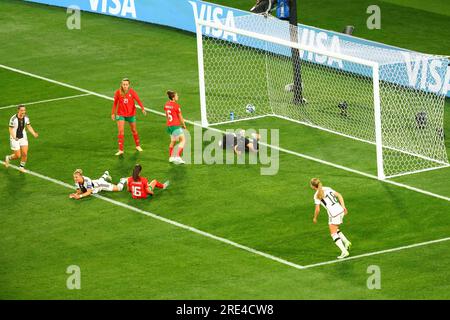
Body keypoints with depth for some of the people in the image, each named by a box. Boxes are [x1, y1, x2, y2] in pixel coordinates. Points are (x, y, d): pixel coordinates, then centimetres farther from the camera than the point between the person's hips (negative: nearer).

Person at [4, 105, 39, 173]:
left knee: (25, 154, -4)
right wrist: (14, 137, -35)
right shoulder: (13, 119, -22)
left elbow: (29, 127, 6)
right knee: (18, 156, -2)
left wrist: (34, 134, -10)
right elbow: (11, 129, -18)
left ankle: (21, 167, 19)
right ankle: (8, 158, 31)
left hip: (23, 138, 4)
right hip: (15, 139, -4)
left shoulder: (26, 118, -6)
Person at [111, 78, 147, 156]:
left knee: (134, 130, 16)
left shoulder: (132, 92, -12)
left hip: (131, 114, 0)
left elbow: (138, 100, -17)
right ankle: (121, 150, -6)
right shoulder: (118, 92, -10)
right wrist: (113, 113, 2)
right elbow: (115, 103, 0)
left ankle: (138, 146, 37)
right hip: (121, 114, 0)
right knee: (120, 131, -10)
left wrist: (143, 108, -32)